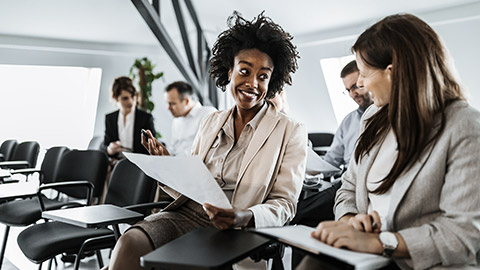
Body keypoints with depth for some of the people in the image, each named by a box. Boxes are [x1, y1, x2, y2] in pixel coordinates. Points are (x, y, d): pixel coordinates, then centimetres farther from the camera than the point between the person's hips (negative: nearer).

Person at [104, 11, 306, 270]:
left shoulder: (291, 132, 1)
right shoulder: (210, 122, 14)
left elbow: (284, 204, -3)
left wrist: (245, 217, -23)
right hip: (187, 215, 4)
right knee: (130, 242, -27)